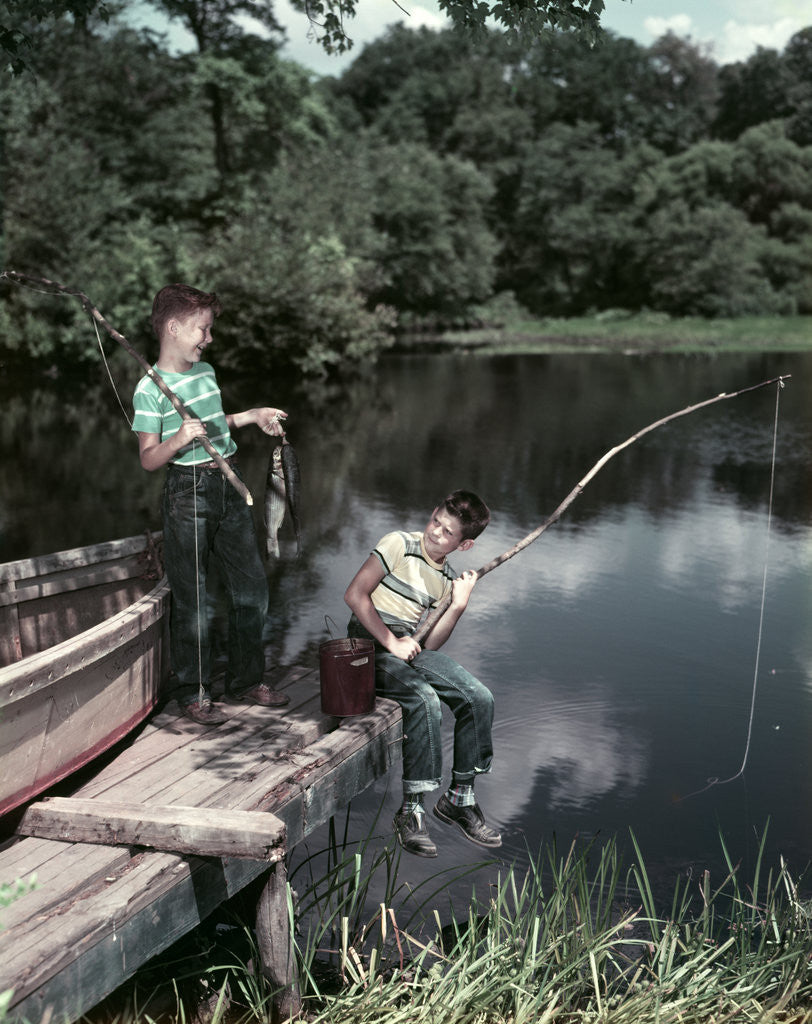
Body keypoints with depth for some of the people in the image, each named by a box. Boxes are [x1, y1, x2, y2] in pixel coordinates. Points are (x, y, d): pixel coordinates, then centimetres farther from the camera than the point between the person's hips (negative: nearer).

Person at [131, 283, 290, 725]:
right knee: (191, 599, 1)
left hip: (228, 486, 7)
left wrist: (252, 416, 21)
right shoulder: (150, 389, -11)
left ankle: (246, 679, 27)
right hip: (187, 494, -7)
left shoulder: (206, 371, 13)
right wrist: (179, 439, -28)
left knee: (251, 586, 11)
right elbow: (149, 459, -11)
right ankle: (193, 693, 16)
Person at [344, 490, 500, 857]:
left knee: (479, 698, -11)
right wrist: (391, 641, -17)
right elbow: (355, 595, -13)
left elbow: (429, 644, 6)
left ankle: (459, 798, 4)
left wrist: (458, 606, -8)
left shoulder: (448, 580, 12)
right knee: (425, 701, -31)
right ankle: (411, 811, -21)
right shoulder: (399, 544, -6)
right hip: (371, 645, -6)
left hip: (410, 647, 6)